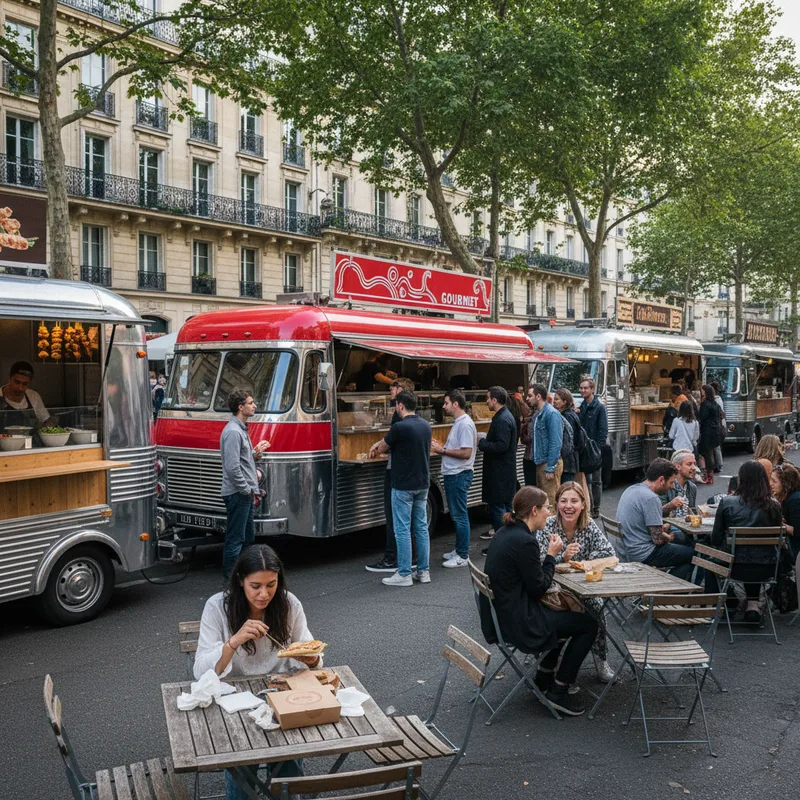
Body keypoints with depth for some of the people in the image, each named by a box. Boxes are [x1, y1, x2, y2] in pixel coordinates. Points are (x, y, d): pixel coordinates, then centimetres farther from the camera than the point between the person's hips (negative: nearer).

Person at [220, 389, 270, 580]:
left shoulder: (242, 429, 16)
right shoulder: (233, 431, -17)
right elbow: (232, 467, -23)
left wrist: (256, 453, 4)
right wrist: (247, 490, -16)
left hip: (246, 494, 10)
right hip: (237, 494, -10)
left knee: (248, 536, 17)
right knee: (235, 539, -4)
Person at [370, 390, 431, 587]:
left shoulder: (400, 427, -18)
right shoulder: (426, 425, 7)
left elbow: (383, 448, -2)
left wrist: (377, 447, 22)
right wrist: (382, 444, 23)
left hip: (403, 486, -7)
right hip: (422, 484, 7)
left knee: (402, 530, -1)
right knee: (421, 528, 11)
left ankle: (404, 574, 3)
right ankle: (423, 571, 15)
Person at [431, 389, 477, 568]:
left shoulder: (465, 424, -18)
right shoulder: (458, 422, 13)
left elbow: (466, 453, -23)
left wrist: (443, 450, -16)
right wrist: (442, 448, 5)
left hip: (459, 475, -10)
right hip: (453, 474, 10)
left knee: (459, 515, -3)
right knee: (456, 514, 16)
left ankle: (463, 556, 3)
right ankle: (459, 550, 26)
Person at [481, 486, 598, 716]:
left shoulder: (504, 532, 6)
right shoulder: (524, 541, -24)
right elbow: (539, 587, -16)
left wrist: (550, 556, 7)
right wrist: (551, 555, -6)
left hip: (499, 614, 10)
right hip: (517, 623, -10)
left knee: (559, 611, 31)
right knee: (588, 624, 3)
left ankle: (544, 678, 35)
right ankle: (558, 691, 10)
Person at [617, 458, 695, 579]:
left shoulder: (631, 489, 8)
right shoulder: (651, 498, -21)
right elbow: (658, 539, -20)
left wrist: (664, 527, 15)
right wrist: (670, 537, 1)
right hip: (643, 554, -10)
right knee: (693, 554, -1)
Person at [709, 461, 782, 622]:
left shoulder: (727, 503, -11)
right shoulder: (774, 506, -5)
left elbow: (716, 540, -3)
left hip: (734, 567, -2)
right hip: (765, 570, 3)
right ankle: (753, 604, 29)